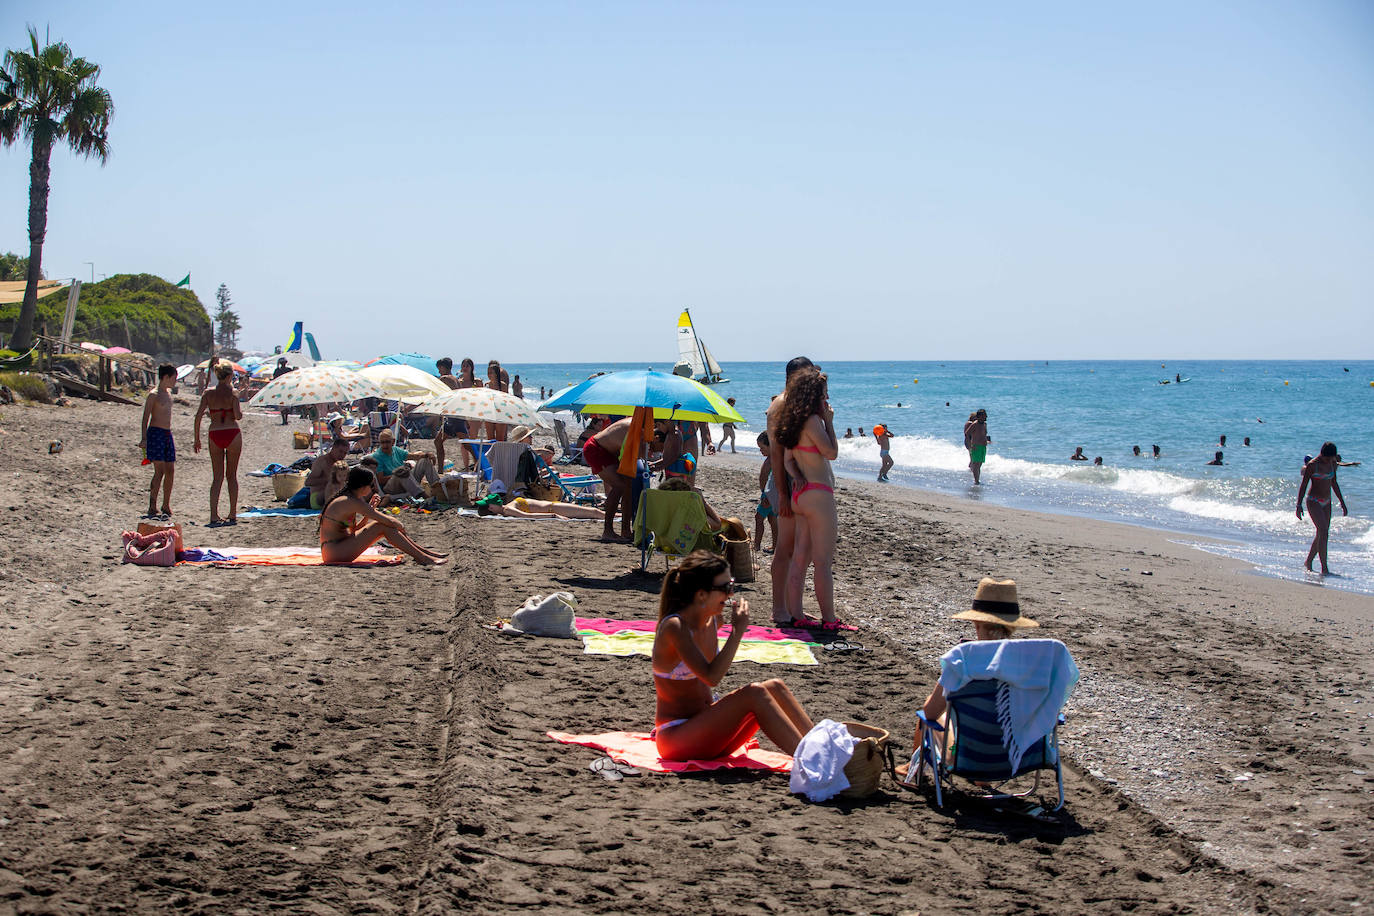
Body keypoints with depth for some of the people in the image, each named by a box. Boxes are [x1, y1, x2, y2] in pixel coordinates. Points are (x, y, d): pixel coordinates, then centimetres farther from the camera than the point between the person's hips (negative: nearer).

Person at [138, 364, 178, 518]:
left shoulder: (168, 393, 16)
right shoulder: (154, 395, -8)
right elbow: (146, 417, -11)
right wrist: (144, 438, -17)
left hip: (167, 434, 8)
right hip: (156, 433, -8)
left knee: (170, 471, 6)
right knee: (159, 471, -11)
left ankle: (166, 505, 16)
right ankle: (152, 507, -7)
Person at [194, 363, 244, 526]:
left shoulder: (208, 393, 3)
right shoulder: (232, 393, -5)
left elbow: (198, 415, -2)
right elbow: (238, 416, -14)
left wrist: (197, 438, 4)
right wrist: (241, 410, 10)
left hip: (215, 435, 2)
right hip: (232, 433, -2)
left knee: (217, 477, 8)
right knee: (232, 475, 9)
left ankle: (214, 515, -1)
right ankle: (233, 515, 10)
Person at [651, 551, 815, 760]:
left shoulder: (713, 621, 7)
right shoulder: (675, 627, -19)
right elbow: (711, 677, -29)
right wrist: (738, 630, -23)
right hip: (675, 737, -8)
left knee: (774, 687, -8)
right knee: (753, 694, -26)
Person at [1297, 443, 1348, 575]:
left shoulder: (1332, 464, 6)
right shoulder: (1312, 465, -13)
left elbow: (1334, 484, 17)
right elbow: (1303, 485, -10)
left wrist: (1342, 503, 19)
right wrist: (1299, 505, -14)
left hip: (1326, 502, 7)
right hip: (1313, 502, -7)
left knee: (1321, 534, 7)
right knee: (1323, 532, -18)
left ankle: (1308, 563, 21)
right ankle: (1324, 568, -20)